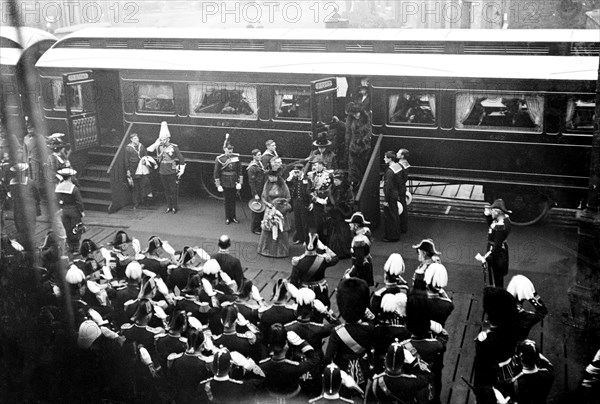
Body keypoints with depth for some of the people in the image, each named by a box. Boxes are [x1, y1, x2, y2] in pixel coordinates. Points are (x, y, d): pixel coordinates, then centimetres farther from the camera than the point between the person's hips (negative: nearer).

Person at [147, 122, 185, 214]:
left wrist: (181, 171, -8)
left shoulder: (174, 147, -8)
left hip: (172, 173, -4)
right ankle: (169, 206, 23)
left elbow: (182, 159, -6)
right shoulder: (159, 147, 5)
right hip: (162, 173, 4)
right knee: (166, 190, 12)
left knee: (173, 190, 2)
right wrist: (156, 143, -3)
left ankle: (175, 207, 14)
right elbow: (148, 150, 1)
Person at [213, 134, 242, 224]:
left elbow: (239, 170, 3)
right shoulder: (219, 159, -8)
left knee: (233, 200, 9)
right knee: (227, 200, 6)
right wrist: (218, 185, -6)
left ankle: (233, 217, 22)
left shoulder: (236, 157, -1)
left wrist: (239, 182, -1)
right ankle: (227, 218, 19)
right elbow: (216, 173, -5)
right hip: (225, 184, -2)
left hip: (234, 183, 2)